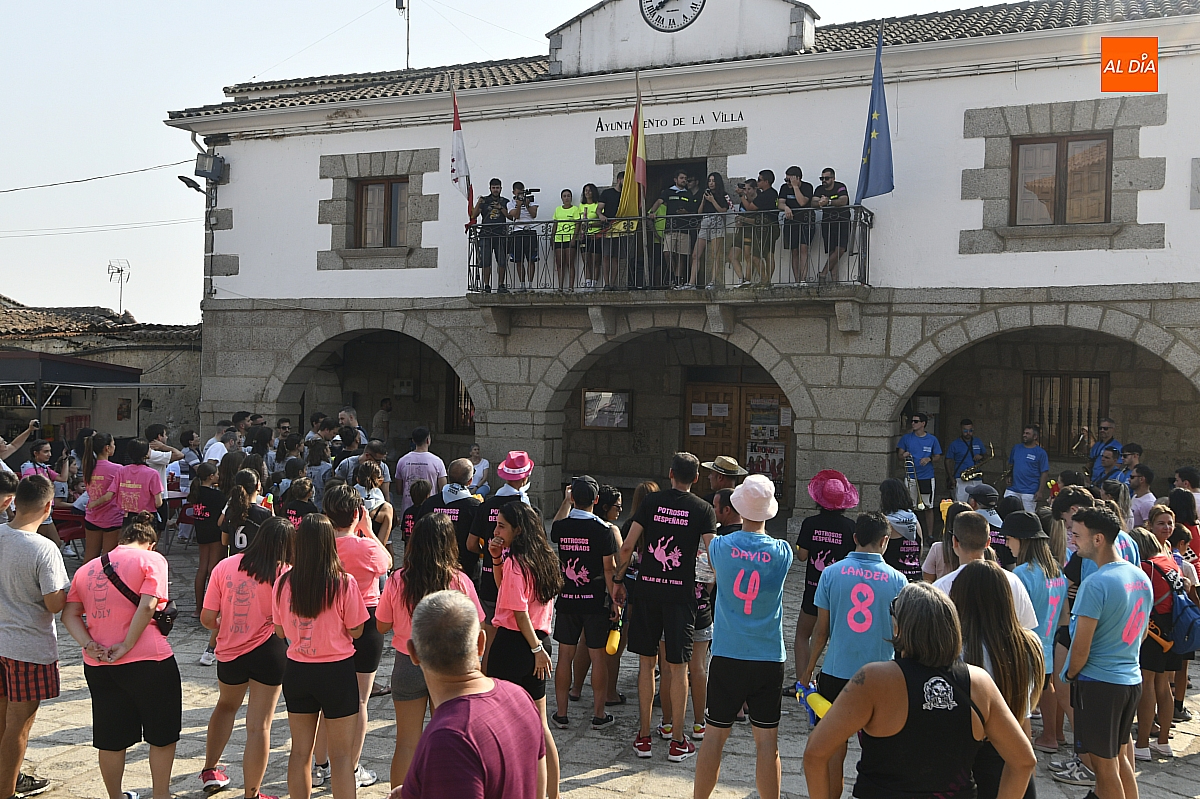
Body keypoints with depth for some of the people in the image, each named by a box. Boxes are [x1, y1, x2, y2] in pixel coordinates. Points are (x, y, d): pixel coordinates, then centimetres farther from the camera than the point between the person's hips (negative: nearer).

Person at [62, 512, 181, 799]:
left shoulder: (86, 569, 13)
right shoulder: (151, 560, -4)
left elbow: (69, 614, 5)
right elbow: (147, 606, -17)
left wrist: (89, 644, -5)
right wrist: (126, 646, -13)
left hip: (98, 666, 5)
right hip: (148, 661, -5)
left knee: (110, 739, 16)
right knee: (162, 735, 12)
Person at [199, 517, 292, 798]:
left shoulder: (224, 566, -4)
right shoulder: (284, 574, -14)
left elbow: (207, 619, -3)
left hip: (229, 652, 4)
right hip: (267, 652, -4)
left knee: (226, 705, 32)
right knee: (259, 726, 5)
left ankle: (210, 770, 40)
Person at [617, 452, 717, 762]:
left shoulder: (651, 502, 1)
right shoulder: (703, 509, -2)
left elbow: (627, 546, -1)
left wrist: (619, 580, 10)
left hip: (647, 589, 2)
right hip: (681, 593, -1)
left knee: (646, 663, 11)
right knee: (677, 666, 6)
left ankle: (643, 737, 17)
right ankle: (677, 742, 12)